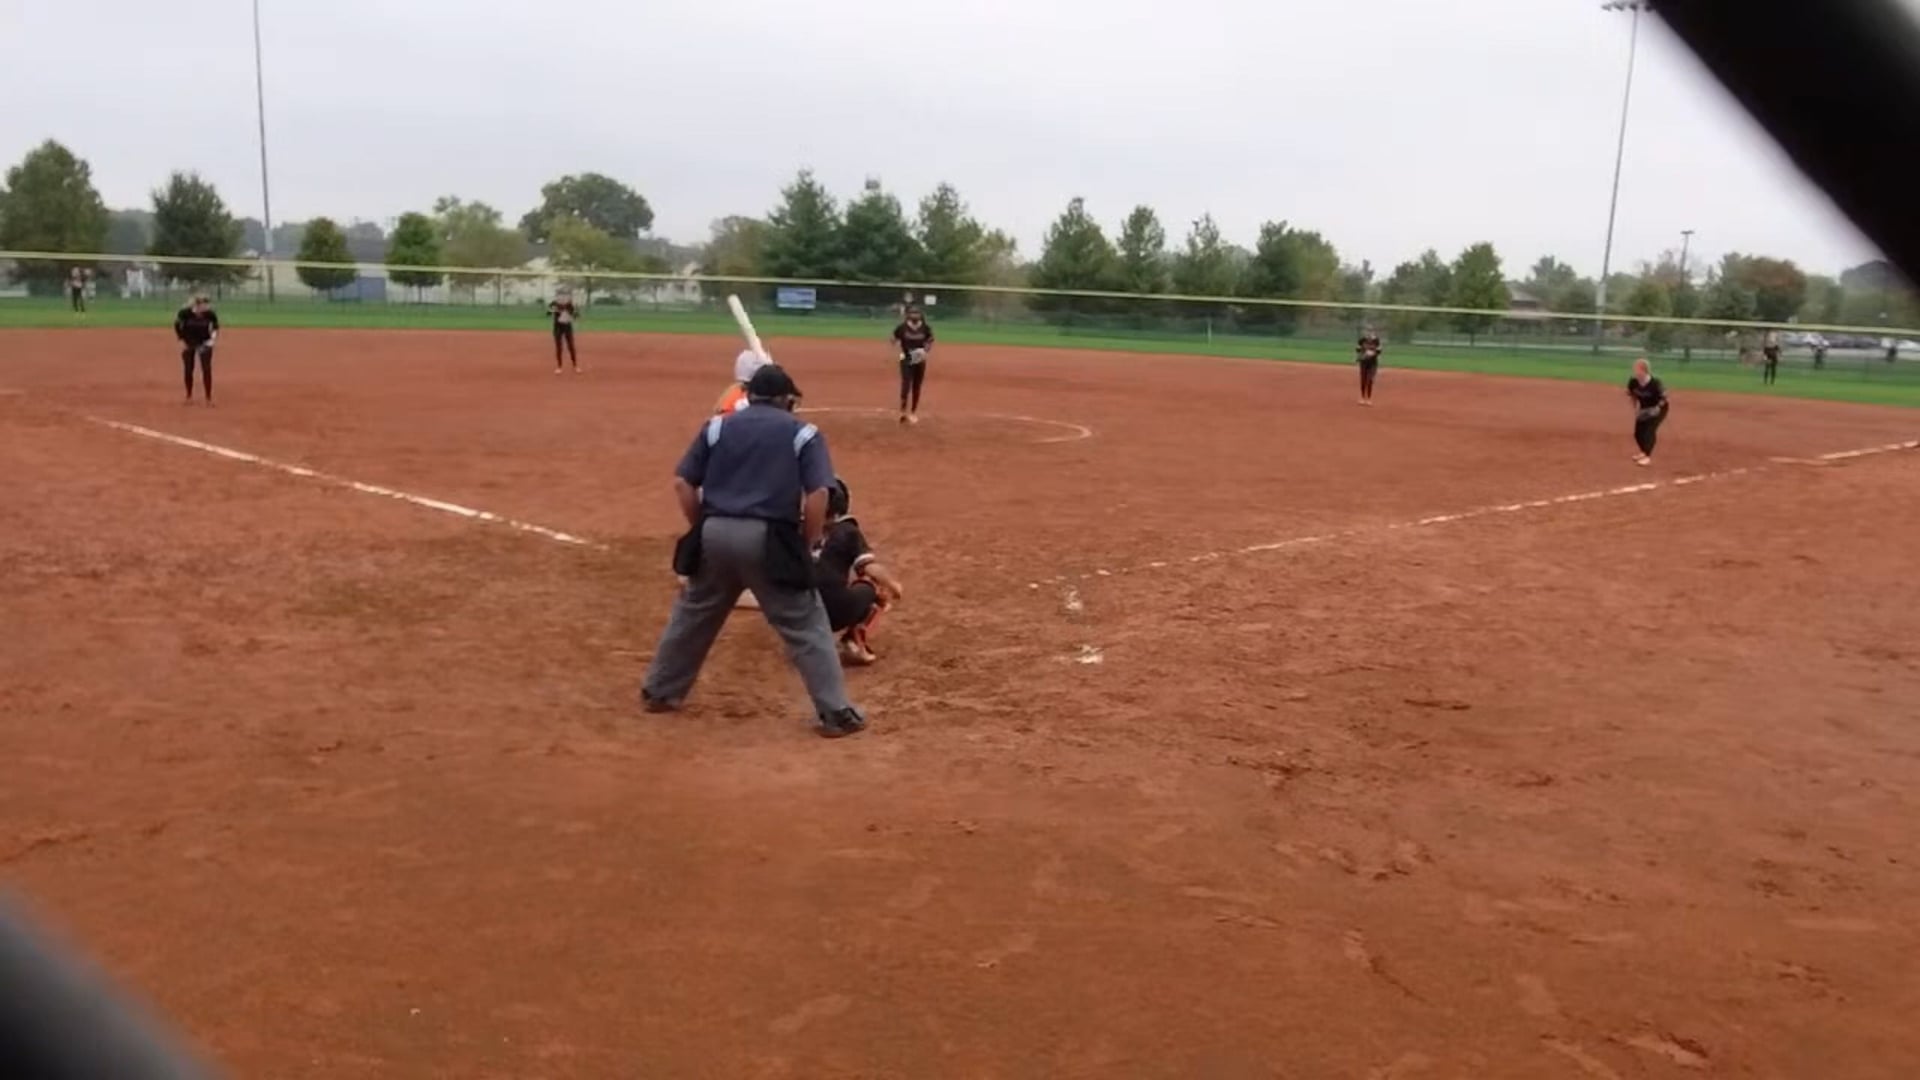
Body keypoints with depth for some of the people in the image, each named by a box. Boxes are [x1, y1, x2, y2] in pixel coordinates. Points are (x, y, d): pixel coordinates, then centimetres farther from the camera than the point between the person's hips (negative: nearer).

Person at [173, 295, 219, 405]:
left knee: (207, 369, -8)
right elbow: (177, 325, -4)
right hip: (188, 343, 0)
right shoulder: (185, 312, -22)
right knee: (188, 369, 7)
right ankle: (189, 396, 23)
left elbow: (216, 326, 0)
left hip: (204, 343, 0)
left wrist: (212, 338, -13)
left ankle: (209, 398, 0)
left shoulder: (210, 314, -20)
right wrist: (181, 340, -5)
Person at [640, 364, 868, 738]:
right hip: (769, 540, -3)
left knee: (692, 616, 21)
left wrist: (701, 530, 15)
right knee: (806, 625, 4)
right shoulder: (803, 433, 6)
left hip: (715, 533, 3)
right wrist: (808, 546, 3)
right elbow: (817, 494, -7)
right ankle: (835, 712, 3)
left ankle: (659, 691, 34)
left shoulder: (717, 426, 13)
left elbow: (682, 483, 7)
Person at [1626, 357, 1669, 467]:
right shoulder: (1633, 382, -19)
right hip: (1644, 409, 6)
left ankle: (1648, 457, -11)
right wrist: (1636, 408, -2)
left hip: (1657, 409, -6)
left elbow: (1664, 398, -21)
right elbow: (1633, 395, 2)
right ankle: (1644, 452, 32)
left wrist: (1657, 408, -30)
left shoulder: (1654, 384, -33)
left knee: (1650, 430, -18)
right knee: (1638, 432, 6)